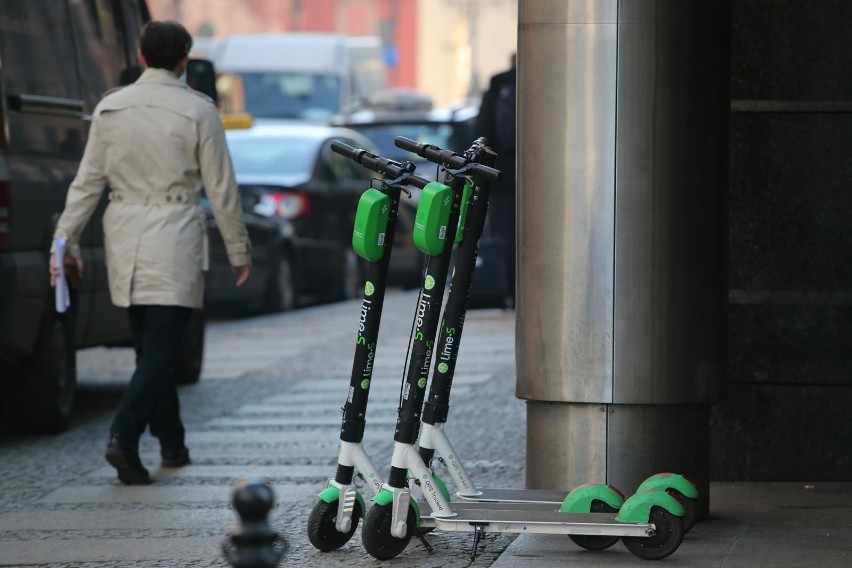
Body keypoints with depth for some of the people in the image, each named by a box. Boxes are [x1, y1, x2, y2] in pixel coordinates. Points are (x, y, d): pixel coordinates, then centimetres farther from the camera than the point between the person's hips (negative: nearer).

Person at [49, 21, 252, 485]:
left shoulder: (110, 108, 3)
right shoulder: (197, 111, -6)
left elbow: (87, 181, 3)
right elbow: (221, 188, -3)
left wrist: (66, 239, 7)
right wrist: (238, 250, 6)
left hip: (124, 237, 4)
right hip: (174, 238, -4)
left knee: (149, 346, 15)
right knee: (160, 349, -5)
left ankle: (172, 444, 23)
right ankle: (123, 437, -22)